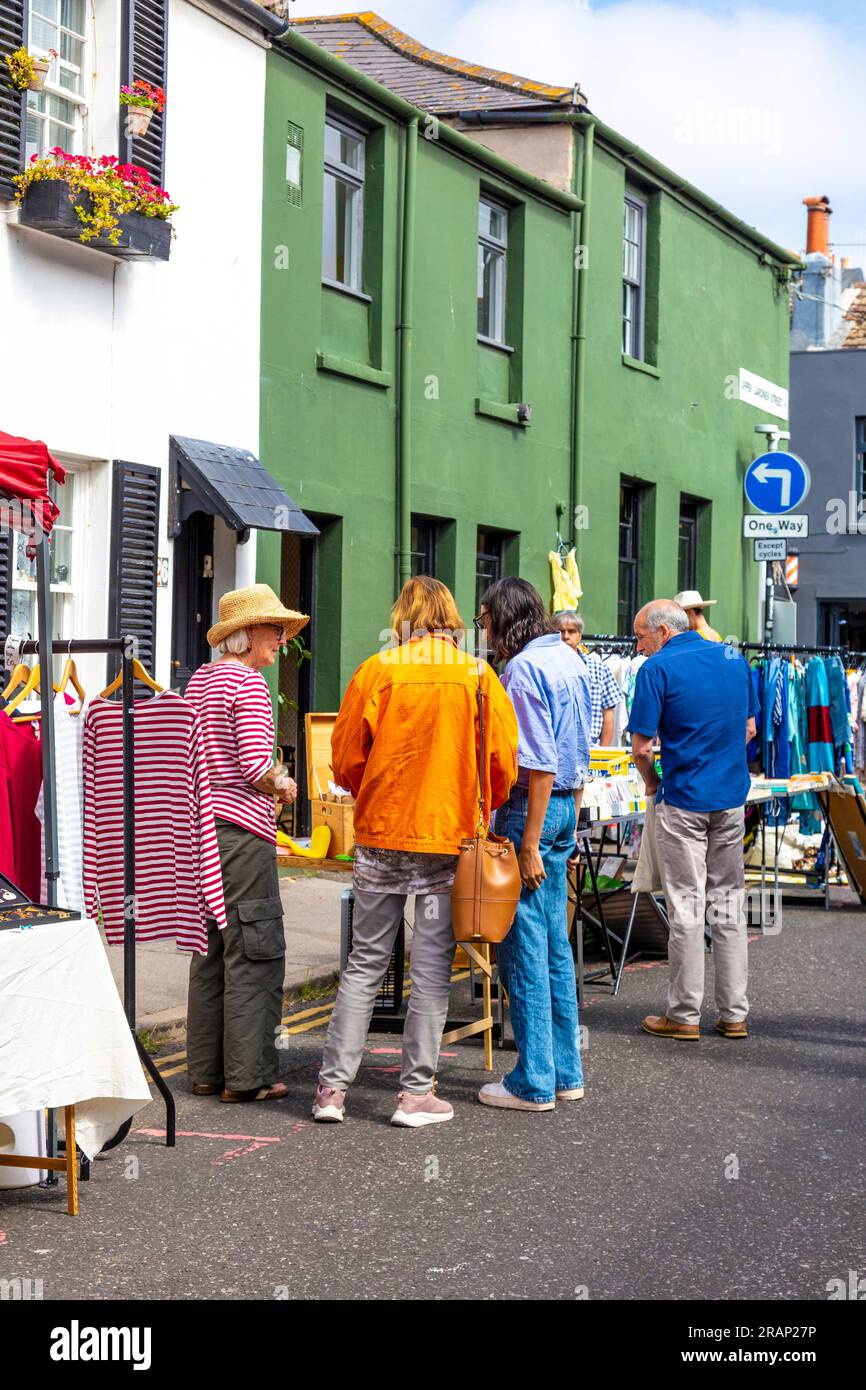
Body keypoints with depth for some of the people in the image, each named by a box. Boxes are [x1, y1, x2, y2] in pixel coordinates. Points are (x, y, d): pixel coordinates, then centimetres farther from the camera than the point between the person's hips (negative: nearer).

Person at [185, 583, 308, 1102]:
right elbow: (255, 763, -20)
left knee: (210, 948, 13)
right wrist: (283, 784, 0)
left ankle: (207, 1069, 18)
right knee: (255, 952, -3)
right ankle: (247, 1075, 0)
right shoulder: (249, 681, -12)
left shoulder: (200, 679, 14)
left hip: (201, 823, 9)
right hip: (243, 830, -9)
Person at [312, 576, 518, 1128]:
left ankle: (334, 1086, 9)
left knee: (366, 962, 10)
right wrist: (480, 811, 16)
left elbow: (345, 761, 0)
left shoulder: (376, 670, -2)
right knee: (433, 967, 5)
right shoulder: (479, 676, -2)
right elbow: (503, 762, -2)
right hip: (449, 836, -1)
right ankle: (417, 1092, 8)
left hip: (381, 833, 1)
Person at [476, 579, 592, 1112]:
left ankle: (534, 1082, 2)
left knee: (523, 947, -3)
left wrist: (530, 844, -19)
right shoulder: (570, 659, 13)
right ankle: (566, 1072, 18)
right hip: (565, 806, 9)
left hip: (530, 808, -9)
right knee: (555, 943, 13)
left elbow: (540, 764, -20)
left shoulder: (523, 668, -15)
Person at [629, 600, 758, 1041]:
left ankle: (684, 1014, 6)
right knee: (728, 905, 11)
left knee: (686, 909, 1)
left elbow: (641, 745, -12)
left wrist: (652, 782, 5)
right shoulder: (733, 658, 7)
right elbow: (749, 729, 15)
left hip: (683, 802, -5)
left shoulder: (658, 669, -11)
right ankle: (734, 1013, 14)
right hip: (732, 798, 6)